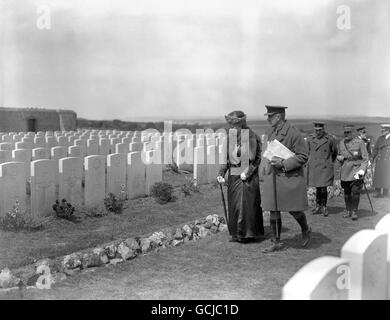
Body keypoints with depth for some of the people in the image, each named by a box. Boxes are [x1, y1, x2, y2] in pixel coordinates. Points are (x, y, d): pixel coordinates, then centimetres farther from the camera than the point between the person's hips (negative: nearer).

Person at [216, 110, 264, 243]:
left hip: (247, 177, -6)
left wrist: (247, 173, -20)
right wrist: (221, 173, -1)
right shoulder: (230, 137, 6)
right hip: (233, 176, 6)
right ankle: (236, 233, 20)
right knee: (234, 205, 9)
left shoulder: (251, 137, -12)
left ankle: (247, 234, 12)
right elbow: (226, 158, 10)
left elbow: (255, 159, -12)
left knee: (247, 204, -1)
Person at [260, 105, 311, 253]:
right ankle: (276, 243, 19)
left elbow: (303, 157, -13)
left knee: (293, 209, 4)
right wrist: (267, 162, 7)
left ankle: (306, 231, 34)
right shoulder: (270, 132, 8)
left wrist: (283, 163, -20)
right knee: (273, 210, 8)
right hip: (272, 178, 7)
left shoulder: (294, 134, -14)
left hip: (290, 178, -6)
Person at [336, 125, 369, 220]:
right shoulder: (341, 143, 6)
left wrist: (362, 169, -18)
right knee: (346, 192, 9)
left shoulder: (359, 142, -8)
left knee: (355, 191, -9)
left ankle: (354, 211, 3)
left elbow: (365, 158, -6)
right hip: (345, 171, 4)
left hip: (356, 169, -4)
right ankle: (348, 210, 22)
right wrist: (339, 158, -4)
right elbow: (339, 155, 20)